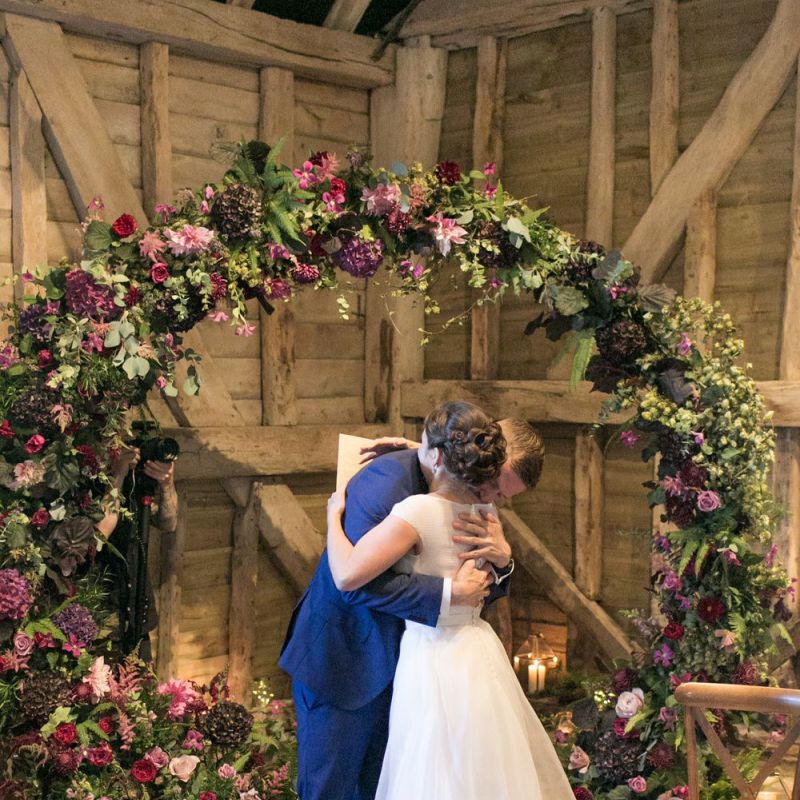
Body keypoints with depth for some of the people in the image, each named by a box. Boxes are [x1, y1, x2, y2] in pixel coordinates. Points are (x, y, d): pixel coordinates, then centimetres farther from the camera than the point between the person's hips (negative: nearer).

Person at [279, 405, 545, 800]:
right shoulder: (388, 480, -25)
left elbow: (481, 590, 4)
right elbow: (357, 582, -31)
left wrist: (502, 559, -19)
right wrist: (449, 593, -31)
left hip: (391, 662, 8)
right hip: (340, 659, -7)